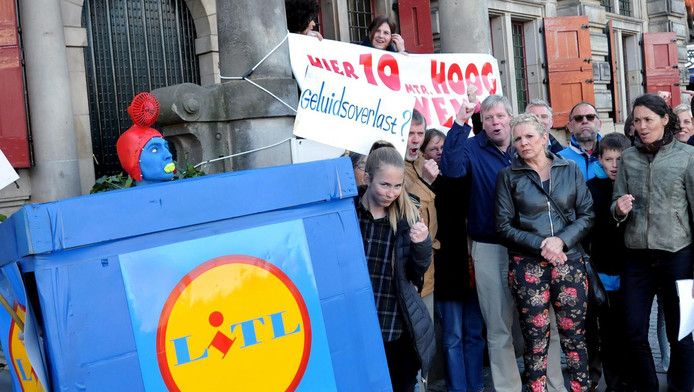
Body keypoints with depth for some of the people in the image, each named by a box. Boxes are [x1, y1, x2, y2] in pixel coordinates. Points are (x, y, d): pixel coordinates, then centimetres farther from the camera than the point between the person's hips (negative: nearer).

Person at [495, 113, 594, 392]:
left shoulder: (570, 169, 7)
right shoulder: (509, 175, 3)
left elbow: (587, 215, 4)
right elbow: (504, 225, -1)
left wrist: (561, 240, -12)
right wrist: (540, 244, -13)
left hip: (569, 261, 1)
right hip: (527, 265, -1)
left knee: (574, 335, 4)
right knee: (536, 339, 2)